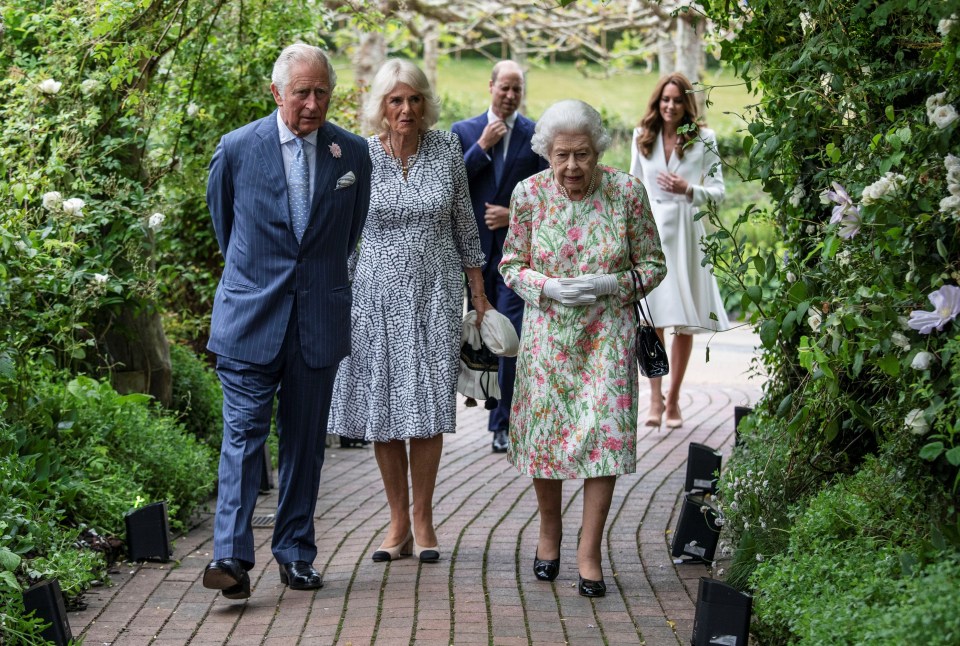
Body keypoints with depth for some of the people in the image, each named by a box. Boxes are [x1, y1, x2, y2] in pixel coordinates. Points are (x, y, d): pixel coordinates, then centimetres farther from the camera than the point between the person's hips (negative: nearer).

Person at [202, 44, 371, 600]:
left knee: (306, 441, 8)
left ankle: (296, 554, 16)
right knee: (244, 435, -8)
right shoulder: (237, 149, -2)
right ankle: (232, 558, -11)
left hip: (319, 319, 2)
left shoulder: (353, 153, 3)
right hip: (251, 317, -2)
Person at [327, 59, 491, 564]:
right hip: (378, 295, 0)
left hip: (435, 294, 0)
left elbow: (464, 225, 8)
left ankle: (423, 520, 13)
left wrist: (480, 296, 9)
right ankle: (398, 523, 14)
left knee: (428, 409, 1)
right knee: (383, 409, 3)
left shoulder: (447, 150, 0)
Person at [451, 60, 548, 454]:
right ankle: (494, 406, 25)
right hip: (475, 246, 2)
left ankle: (502, 422, -4)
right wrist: (483, 146, -10)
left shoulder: (537, 135, 2)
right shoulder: (464, 132, 7)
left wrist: (515, 214, -11)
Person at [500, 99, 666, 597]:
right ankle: (549, 532, 31)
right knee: (544, 431, 7)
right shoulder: (529, 194, -6)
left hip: (607, 333, -1)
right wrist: (549, 287, -16)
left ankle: (589, 553, 4)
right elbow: (511, 264, 3)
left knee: (603, 435, -6)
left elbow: (653, 264, 0)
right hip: (547, 333, 1)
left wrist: (611, 284, -18)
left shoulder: (627, 192, -8)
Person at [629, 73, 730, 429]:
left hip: (686, 233, -1)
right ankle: (656, 397, -4)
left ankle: (673, 397, 13)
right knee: (652, 318, -8)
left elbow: (718, 191, 2)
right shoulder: (642, 137, 10)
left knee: (685, 322, 3)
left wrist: (688, 190, -16)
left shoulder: (704, 139, 2)